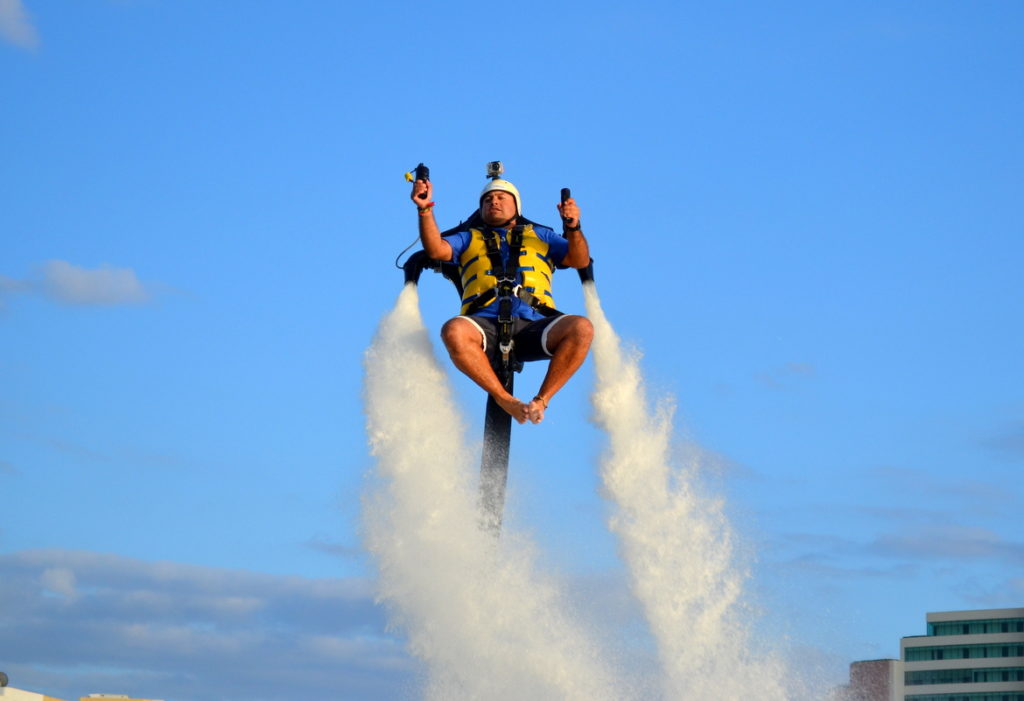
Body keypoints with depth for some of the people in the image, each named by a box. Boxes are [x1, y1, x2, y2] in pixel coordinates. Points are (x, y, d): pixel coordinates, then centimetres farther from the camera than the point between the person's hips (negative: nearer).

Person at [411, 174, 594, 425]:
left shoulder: (540, 235, 31)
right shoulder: (468, 239, 30)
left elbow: (580, 260, 17)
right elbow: (436, 250, 10)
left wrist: (573, 228, -2)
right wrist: (425, 209, -4)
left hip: (534, 324, 1)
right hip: (486, 323, 0)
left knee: (581, 327, -30)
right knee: (454, 331, -36)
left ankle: (541, 400, -21)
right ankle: (506, 400, -25)